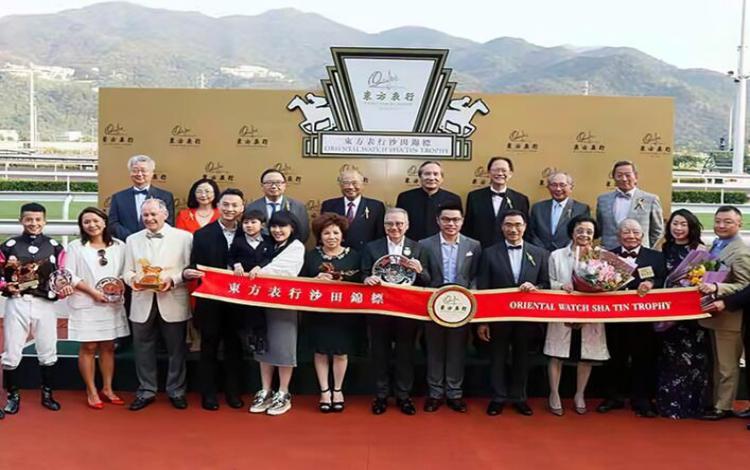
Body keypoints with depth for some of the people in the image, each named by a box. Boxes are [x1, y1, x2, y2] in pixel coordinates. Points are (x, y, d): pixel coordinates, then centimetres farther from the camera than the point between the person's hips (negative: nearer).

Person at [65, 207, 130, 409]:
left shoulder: (119, 246, 5)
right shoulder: (75, 247, -2)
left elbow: (125, 272, 9)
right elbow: (69, 275, -6)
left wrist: (121, 286, -12)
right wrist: (92, 291, -15)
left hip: (112, 304, 3)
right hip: (85, 305, -3)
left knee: (108, 347, 9)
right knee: (88, 348, 2)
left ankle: (107, 389, 18)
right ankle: (92, 392, 10)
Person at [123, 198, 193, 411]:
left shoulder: (184, 237, 0)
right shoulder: (133, 240, 12)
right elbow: (127, 271, 9)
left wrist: (172, 280, -19)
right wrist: (133, 279, -12)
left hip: (173, 303, -3)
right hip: (143, 302, 3)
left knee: (176, 350, 7)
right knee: (143, 349, 9)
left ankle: (176, 391, 21)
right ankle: (146, 391, 23)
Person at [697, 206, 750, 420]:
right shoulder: (715, 245, 10)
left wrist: (716, 288, -33)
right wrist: (704, 284, 3)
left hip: (728, 317, -9)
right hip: (714, 314, 9)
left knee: (727, 366, 4)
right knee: (717, 364, 19)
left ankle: (724, 407, 15)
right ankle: (716, 402, 31)